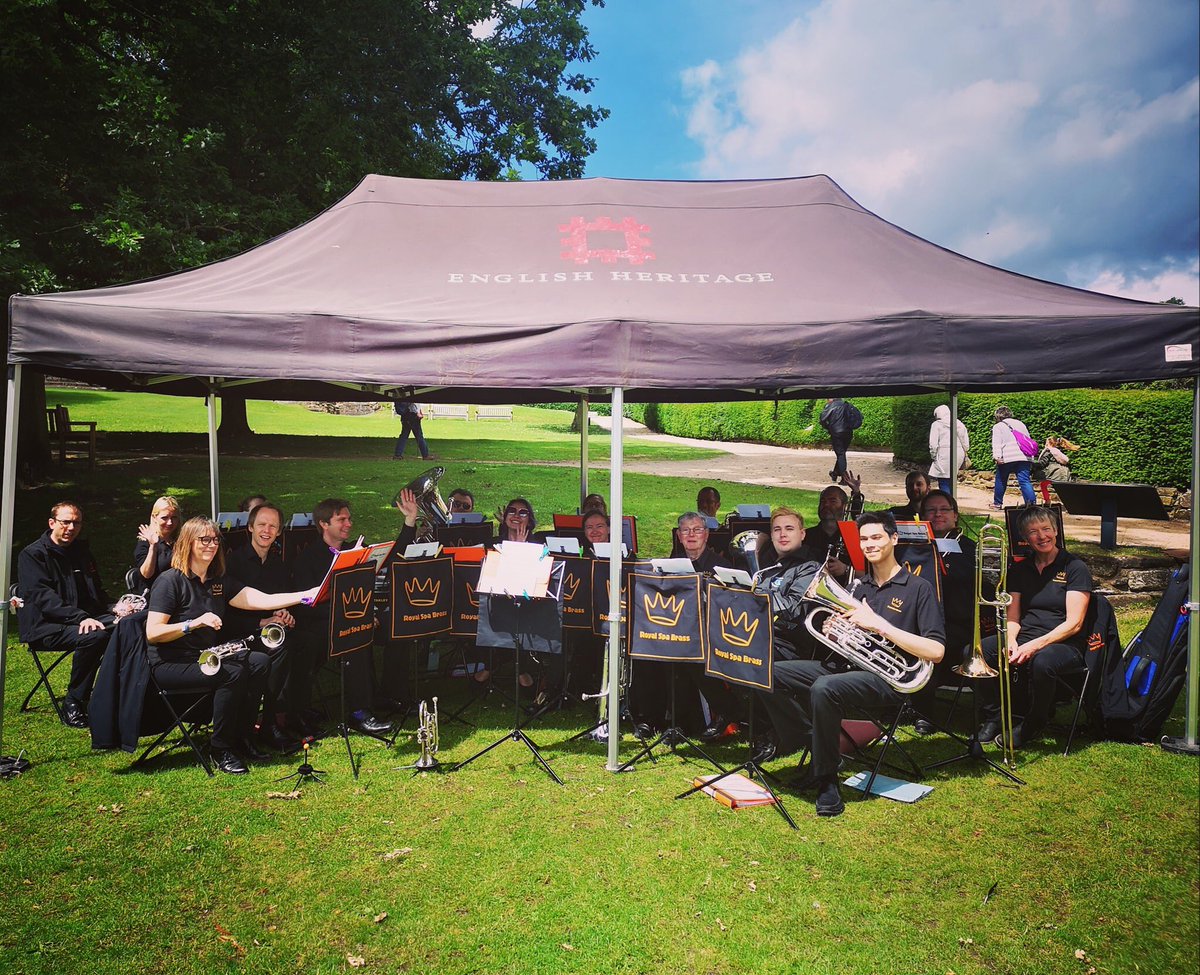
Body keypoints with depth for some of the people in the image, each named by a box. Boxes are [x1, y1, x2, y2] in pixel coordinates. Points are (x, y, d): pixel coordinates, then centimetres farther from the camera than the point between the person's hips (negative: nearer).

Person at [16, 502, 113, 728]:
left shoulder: (82, 550, 19)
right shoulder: (32, 554, -2)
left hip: (85, 617, 6)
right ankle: (73, 702, -18)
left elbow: (97, 592, 26)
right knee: (95, 636, -34)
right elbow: (43, 596, -16)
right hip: (44, 625, -6)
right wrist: (80, 618, -29)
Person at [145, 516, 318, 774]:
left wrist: (307, 594, -13)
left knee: (259, 662, -14)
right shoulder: (170, 581, -12)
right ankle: (221, 750, -13)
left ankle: (242, 736, -2)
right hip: (171, 664, -7)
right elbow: (152, 634, -18)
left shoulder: (219, 580, 9)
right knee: (232, 673, -28)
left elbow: (263, 600, -1)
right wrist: (194, 623, -31)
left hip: (207, 655, 7)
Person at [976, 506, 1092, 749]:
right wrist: (1011, 642, -13)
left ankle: (1033, 726, -12)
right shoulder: (1019, 570, 14)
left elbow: (1073, 624, -10)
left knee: (1042, 663, -40)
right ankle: (993, 718, -6)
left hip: (1064, 643, -4)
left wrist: (1035, 645, -22)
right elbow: (1013, 617, 10)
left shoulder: (1075, 568, -1)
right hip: (1024, 638, 5)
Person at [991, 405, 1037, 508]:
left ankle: (997, 503, 22)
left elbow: (996, 443, -9)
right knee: (1025, 481, -3)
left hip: (1007, 458, -4)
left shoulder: (998, 427, 4)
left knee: (1001, 481, 12)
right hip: (1023, 457, 4)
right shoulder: (1020, 424, 21)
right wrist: (1030, 456, 27)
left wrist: (997, 456, -18)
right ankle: (1032, 503, -18)